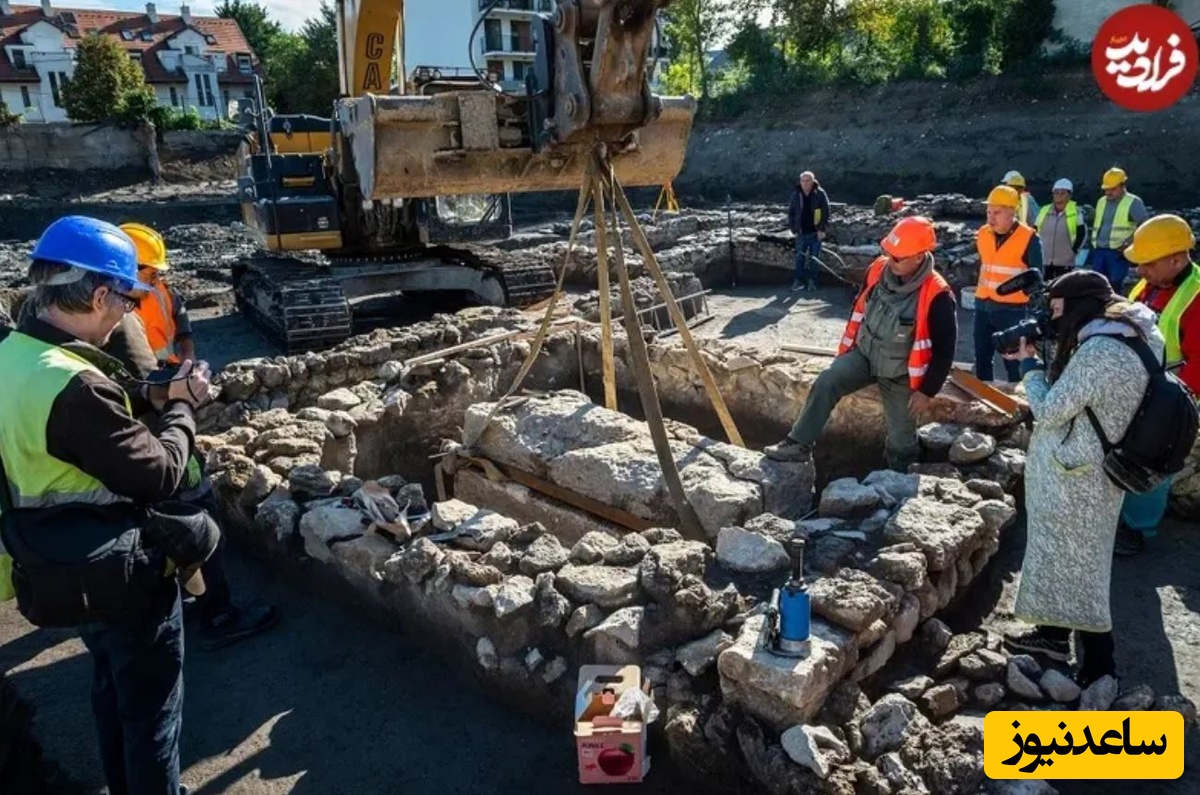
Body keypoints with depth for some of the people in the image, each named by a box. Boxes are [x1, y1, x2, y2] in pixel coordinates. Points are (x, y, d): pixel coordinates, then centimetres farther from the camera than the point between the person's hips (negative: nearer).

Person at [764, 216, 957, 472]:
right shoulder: (878, 269, -11)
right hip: (863, 354, 4)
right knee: (825, 384, -18)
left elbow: (944, 349, -18)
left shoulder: (937, 296, -27)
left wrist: (926, 391, -14)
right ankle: (799, 445, -11)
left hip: (899, 374, -4)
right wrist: (845, 347, 13)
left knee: (901, 435, 9)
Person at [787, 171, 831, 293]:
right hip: (801, 233, 2)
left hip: (815, 232, -2)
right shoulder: (796, 194, 2)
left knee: (814, 258, 4)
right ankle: (798, 281, 7)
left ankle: (812, 281, 13)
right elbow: (790, 212, 10)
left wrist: (821, 229, -10)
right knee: (800, 257, 2)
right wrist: (794, 229, 3)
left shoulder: (820, 194, -5)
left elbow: (825, 212, -4)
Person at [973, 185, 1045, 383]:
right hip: (983, 305, 5)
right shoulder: (983, 234, 4)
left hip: (1012, 309, -5)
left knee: (1013, 361, 2)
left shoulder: (1029, 238, -11)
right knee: (982, 358, 14)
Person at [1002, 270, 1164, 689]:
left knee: (1075, 569, 3)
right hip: (1080, 475, 10)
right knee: (1063, 559, 21)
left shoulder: (1100, 352, -27)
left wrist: (1030, 364, -6)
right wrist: (1045, 360, 1)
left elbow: (1049, 411, -19)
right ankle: (1054, 634, 37)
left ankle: (1098, 670, 15)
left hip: (1074, 481, -10)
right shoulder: (1132, 337, 5)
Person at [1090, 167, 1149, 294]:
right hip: (1099, 251, 6)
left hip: (1118, 252, -6)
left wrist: (1128, 243, -15)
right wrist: (1094, 243, 14)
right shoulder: (1101, 201, 16)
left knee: (1115, 286, -8)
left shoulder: (1133, 202, -3)